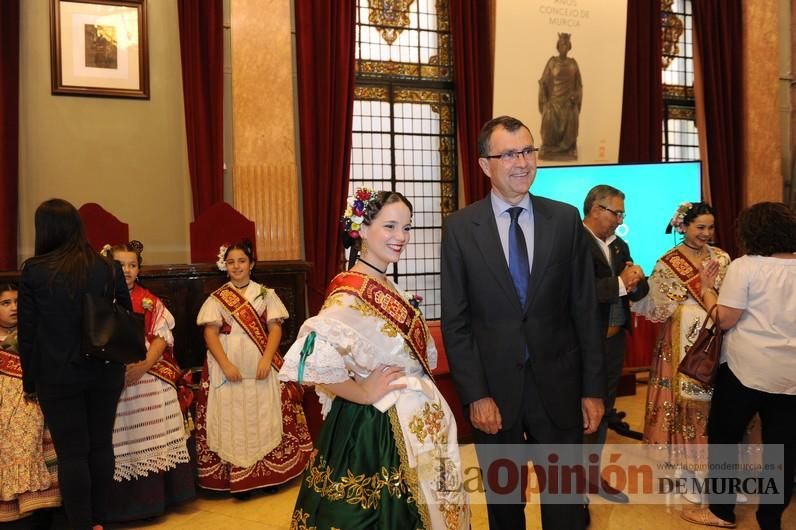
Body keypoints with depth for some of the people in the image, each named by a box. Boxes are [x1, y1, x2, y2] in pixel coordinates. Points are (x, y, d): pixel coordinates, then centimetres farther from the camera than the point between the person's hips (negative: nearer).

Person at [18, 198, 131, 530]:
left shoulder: (34, 270, -7)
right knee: (101, 445, 13)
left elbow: (27, 332, -4)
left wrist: (30, 381, 4)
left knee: (71, 453, 5)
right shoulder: (108, 269, 0)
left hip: (58, 376, -2)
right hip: (104, 373, 3)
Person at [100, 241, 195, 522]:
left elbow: (162, 336, 1)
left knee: (152, 438, 4)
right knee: (119, 442, -2)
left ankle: (155, 496, 14)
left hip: (151, 379, 1)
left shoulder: (150, 301, 9)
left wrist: (144, 366, -14)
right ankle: (121, 501, 9)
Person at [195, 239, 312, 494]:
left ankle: (269, 473, 11)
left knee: (264, 416, 1)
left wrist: (266, 360, -13)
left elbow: (275, 328, 1)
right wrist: (226, 364, -14)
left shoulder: (265, 294, 8)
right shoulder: (217, 297, 7)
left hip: (261, 365, 0)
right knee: (232, 418, -1)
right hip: (228, 365, 0)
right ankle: (236, 477, 6)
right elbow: (210, 333, -2)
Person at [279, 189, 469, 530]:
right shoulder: (351, 293, -21)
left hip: (409, 426, 9)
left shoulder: (387, 288, 7)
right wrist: (363, 394, -23)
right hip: (373, 428, -9)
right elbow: (309, 361, -35)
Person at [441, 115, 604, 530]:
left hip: (558, 386, 1)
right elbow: (455, 321, -5)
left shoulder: (566, 220, 0)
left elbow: (585, 309, 1)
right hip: (494, 389, 0)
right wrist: (475, 395, -10)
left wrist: (592, 388, -1)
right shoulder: (460, 227, -4)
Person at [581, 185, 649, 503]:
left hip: (615, 340, 8)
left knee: (603, 409, 18)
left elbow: (639, 291, 10)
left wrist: (636, 281, -12)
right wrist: (620, 283, -20)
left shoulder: (619, 245, 12)